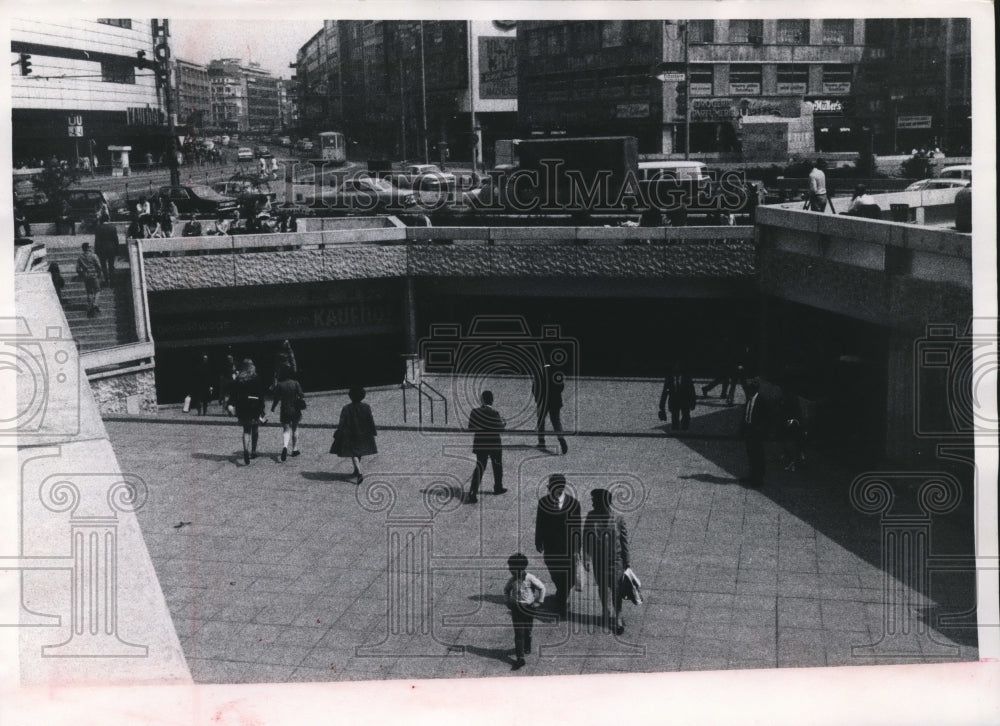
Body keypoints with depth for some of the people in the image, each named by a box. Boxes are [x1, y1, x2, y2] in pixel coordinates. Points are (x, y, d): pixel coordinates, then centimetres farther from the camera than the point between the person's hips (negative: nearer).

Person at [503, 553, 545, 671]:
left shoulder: (530, 578, -12)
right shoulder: (512, 579, -2)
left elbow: (542, 588, -2)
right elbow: (506, 589, 18)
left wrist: (538, 601, -3)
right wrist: (508, 601, 9)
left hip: (528, 608, -2)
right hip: (516, 608, 2)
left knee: (527, 631, 14)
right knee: (518, 634, -4)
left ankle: (527, 648, 44)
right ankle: (519, 659, -6)